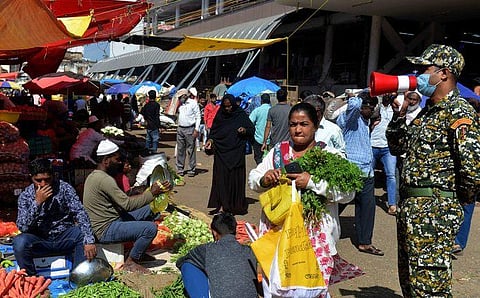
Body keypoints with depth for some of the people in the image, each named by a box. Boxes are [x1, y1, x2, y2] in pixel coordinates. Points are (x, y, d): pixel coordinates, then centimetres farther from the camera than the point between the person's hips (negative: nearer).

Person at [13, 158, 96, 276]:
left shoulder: (64, 188, -8)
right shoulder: (25, 196, -5)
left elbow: (80, 213, -18)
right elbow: (22, 227, -15)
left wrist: (89, 241, -32)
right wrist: (37, 202, -26)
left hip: (64, 237, 0)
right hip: (40, 241, 0)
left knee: (84, 233, -28)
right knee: (19, 242, -29)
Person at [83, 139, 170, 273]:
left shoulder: (94, 176, 11)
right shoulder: (104, 179, -22)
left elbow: (121, 201, 13)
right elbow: (127, 204, -23)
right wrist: (152, 193, -14)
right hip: (106, 231, -11)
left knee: (149, 210, 13)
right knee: (151, 228, -23)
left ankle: (138, 251, 18)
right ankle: (130, 262, -4)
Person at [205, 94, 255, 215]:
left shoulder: (241, 114, 1)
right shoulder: (220, 115, 6)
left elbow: (252, 129, 5)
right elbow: (213, 131, 10)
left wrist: (245, 130, -16)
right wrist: (210, 139, -9)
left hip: (236, 152, -1)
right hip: (221, 151, 2)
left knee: (236, 177, 2)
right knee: (221, 177, -1)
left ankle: (236, 205, 12)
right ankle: (221, 205, 3)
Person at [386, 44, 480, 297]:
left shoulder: (459, 112, -14)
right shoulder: (427, 111, 16)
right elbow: (397, 146, 20)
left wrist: (459, 200, -9)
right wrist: (400, 113, 7)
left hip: (434, 212, -10)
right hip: (409, 208, 10)